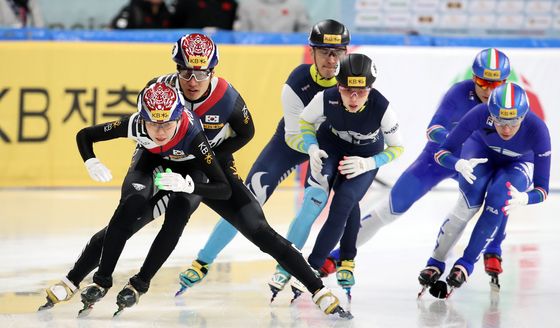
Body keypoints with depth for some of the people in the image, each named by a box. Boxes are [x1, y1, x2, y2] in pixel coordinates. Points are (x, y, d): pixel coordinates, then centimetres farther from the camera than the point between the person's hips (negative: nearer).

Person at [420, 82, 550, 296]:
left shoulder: (537, 130, -38)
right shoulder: (479, 114, -37)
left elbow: (542, 189, -31)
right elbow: (442, 152, -27)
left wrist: (524, 198, -54)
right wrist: (460, 165, -49)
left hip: (518, 164, 0)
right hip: (481, 150, 0)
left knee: (498, 201, -28)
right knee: (470, 196, -27)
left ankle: (466, 264, -13)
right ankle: (436, 261, -14)